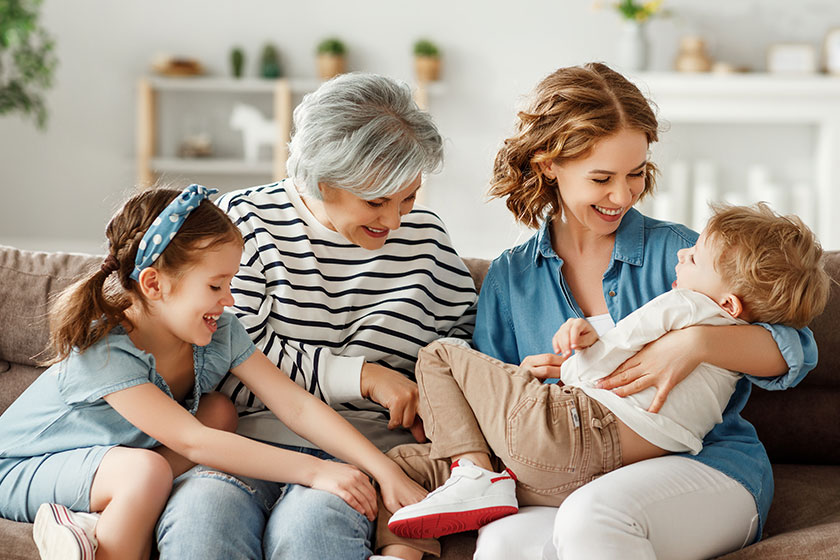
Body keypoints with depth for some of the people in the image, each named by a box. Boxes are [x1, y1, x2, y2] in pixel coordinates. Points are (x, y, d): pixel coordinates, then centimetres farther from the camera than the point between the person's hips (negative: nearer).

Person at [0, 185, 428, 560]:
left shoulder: (219, 334, -16)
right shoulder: (104, 351, -33)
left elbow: (296, 404, -17)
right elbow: (192, 441, -38)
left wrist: (385, 471, -27)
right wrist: (315, 471, -41)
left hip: (116, 450, 8)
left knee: (220, 410, -15)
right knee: (147, 471, -35)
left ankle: (98, 524, -21)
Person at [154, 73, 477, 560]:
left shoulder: (425, 236, 11)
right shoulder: (245, 220, 2)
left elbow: (465, 333, 24)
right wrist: (363, 376, -8)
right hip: (251, 438, -1)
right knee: (201, 514, -34)